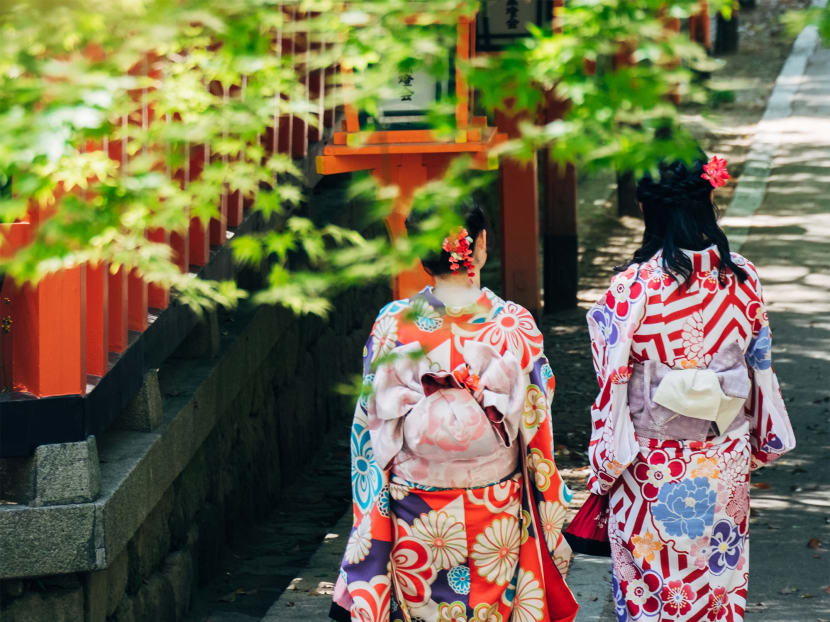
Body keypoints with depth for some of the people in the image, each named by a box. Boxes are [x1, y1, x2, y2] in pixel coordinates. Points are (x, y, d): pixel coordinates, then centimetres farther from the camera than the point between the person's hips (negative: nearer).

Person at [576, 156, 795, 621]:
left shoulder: (632, 289, -19)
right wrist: (758, 444, 19)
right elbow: (760, 367, 4)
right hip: (725, 467, 4)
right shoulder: (743, 279, -7)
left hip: (650, 473, -4)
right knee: (721, 581, 17)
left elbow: (614, 389, -13)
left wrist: (602, 475, -3)